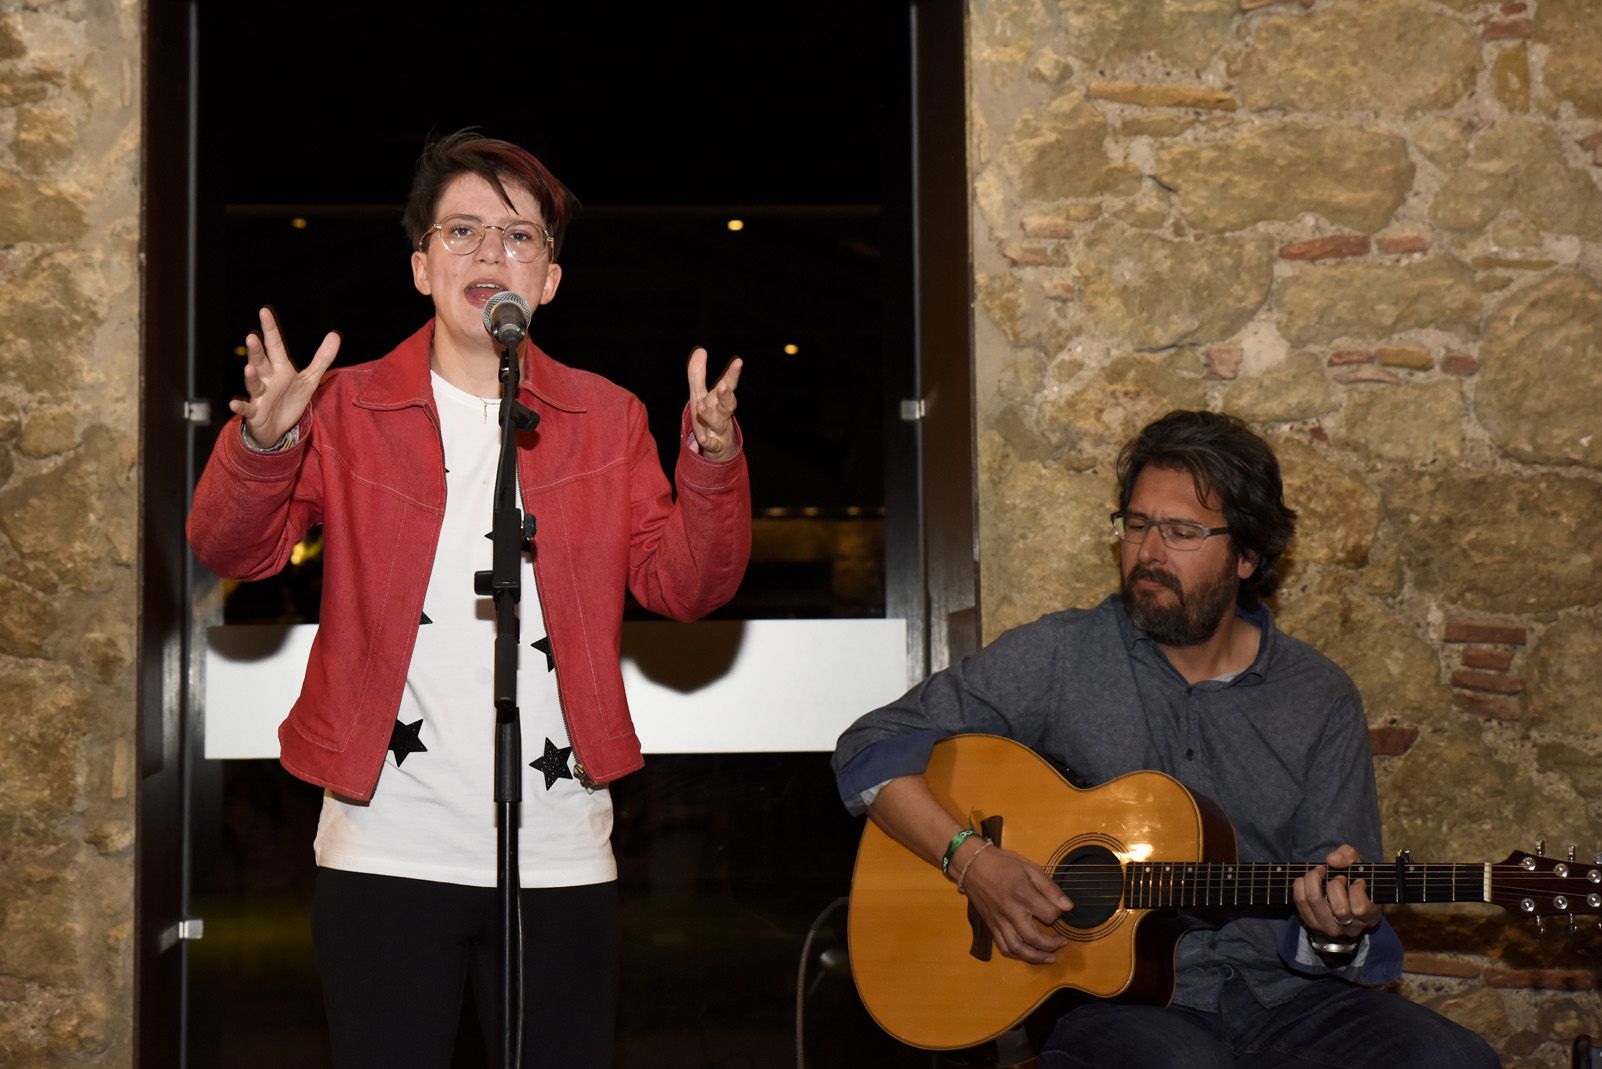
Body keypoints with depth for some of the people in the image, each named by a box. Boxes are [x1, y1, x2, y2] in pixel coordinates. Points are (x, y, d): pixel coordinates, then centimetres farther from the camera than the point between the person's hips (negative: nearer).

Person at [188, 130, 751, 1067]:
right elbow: (233, 551, -6)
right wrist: (264, 441, -24)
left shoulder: (609, 419, 8)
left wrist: (713, 464, -13)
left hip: (561, 857, 2)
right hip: (388, 848, -1)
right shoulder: (347, 408, 3)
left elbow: (684, 586, 3)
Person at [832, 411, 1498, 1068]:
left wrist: (1336, 933, -17)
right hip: (1104, 992, -4)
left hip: (1277, 992, 4)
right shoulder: (1059, 657, 0)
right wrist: (973, 861, -14)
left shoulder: (1320, 701, 7)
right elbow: (873, 749, 0)